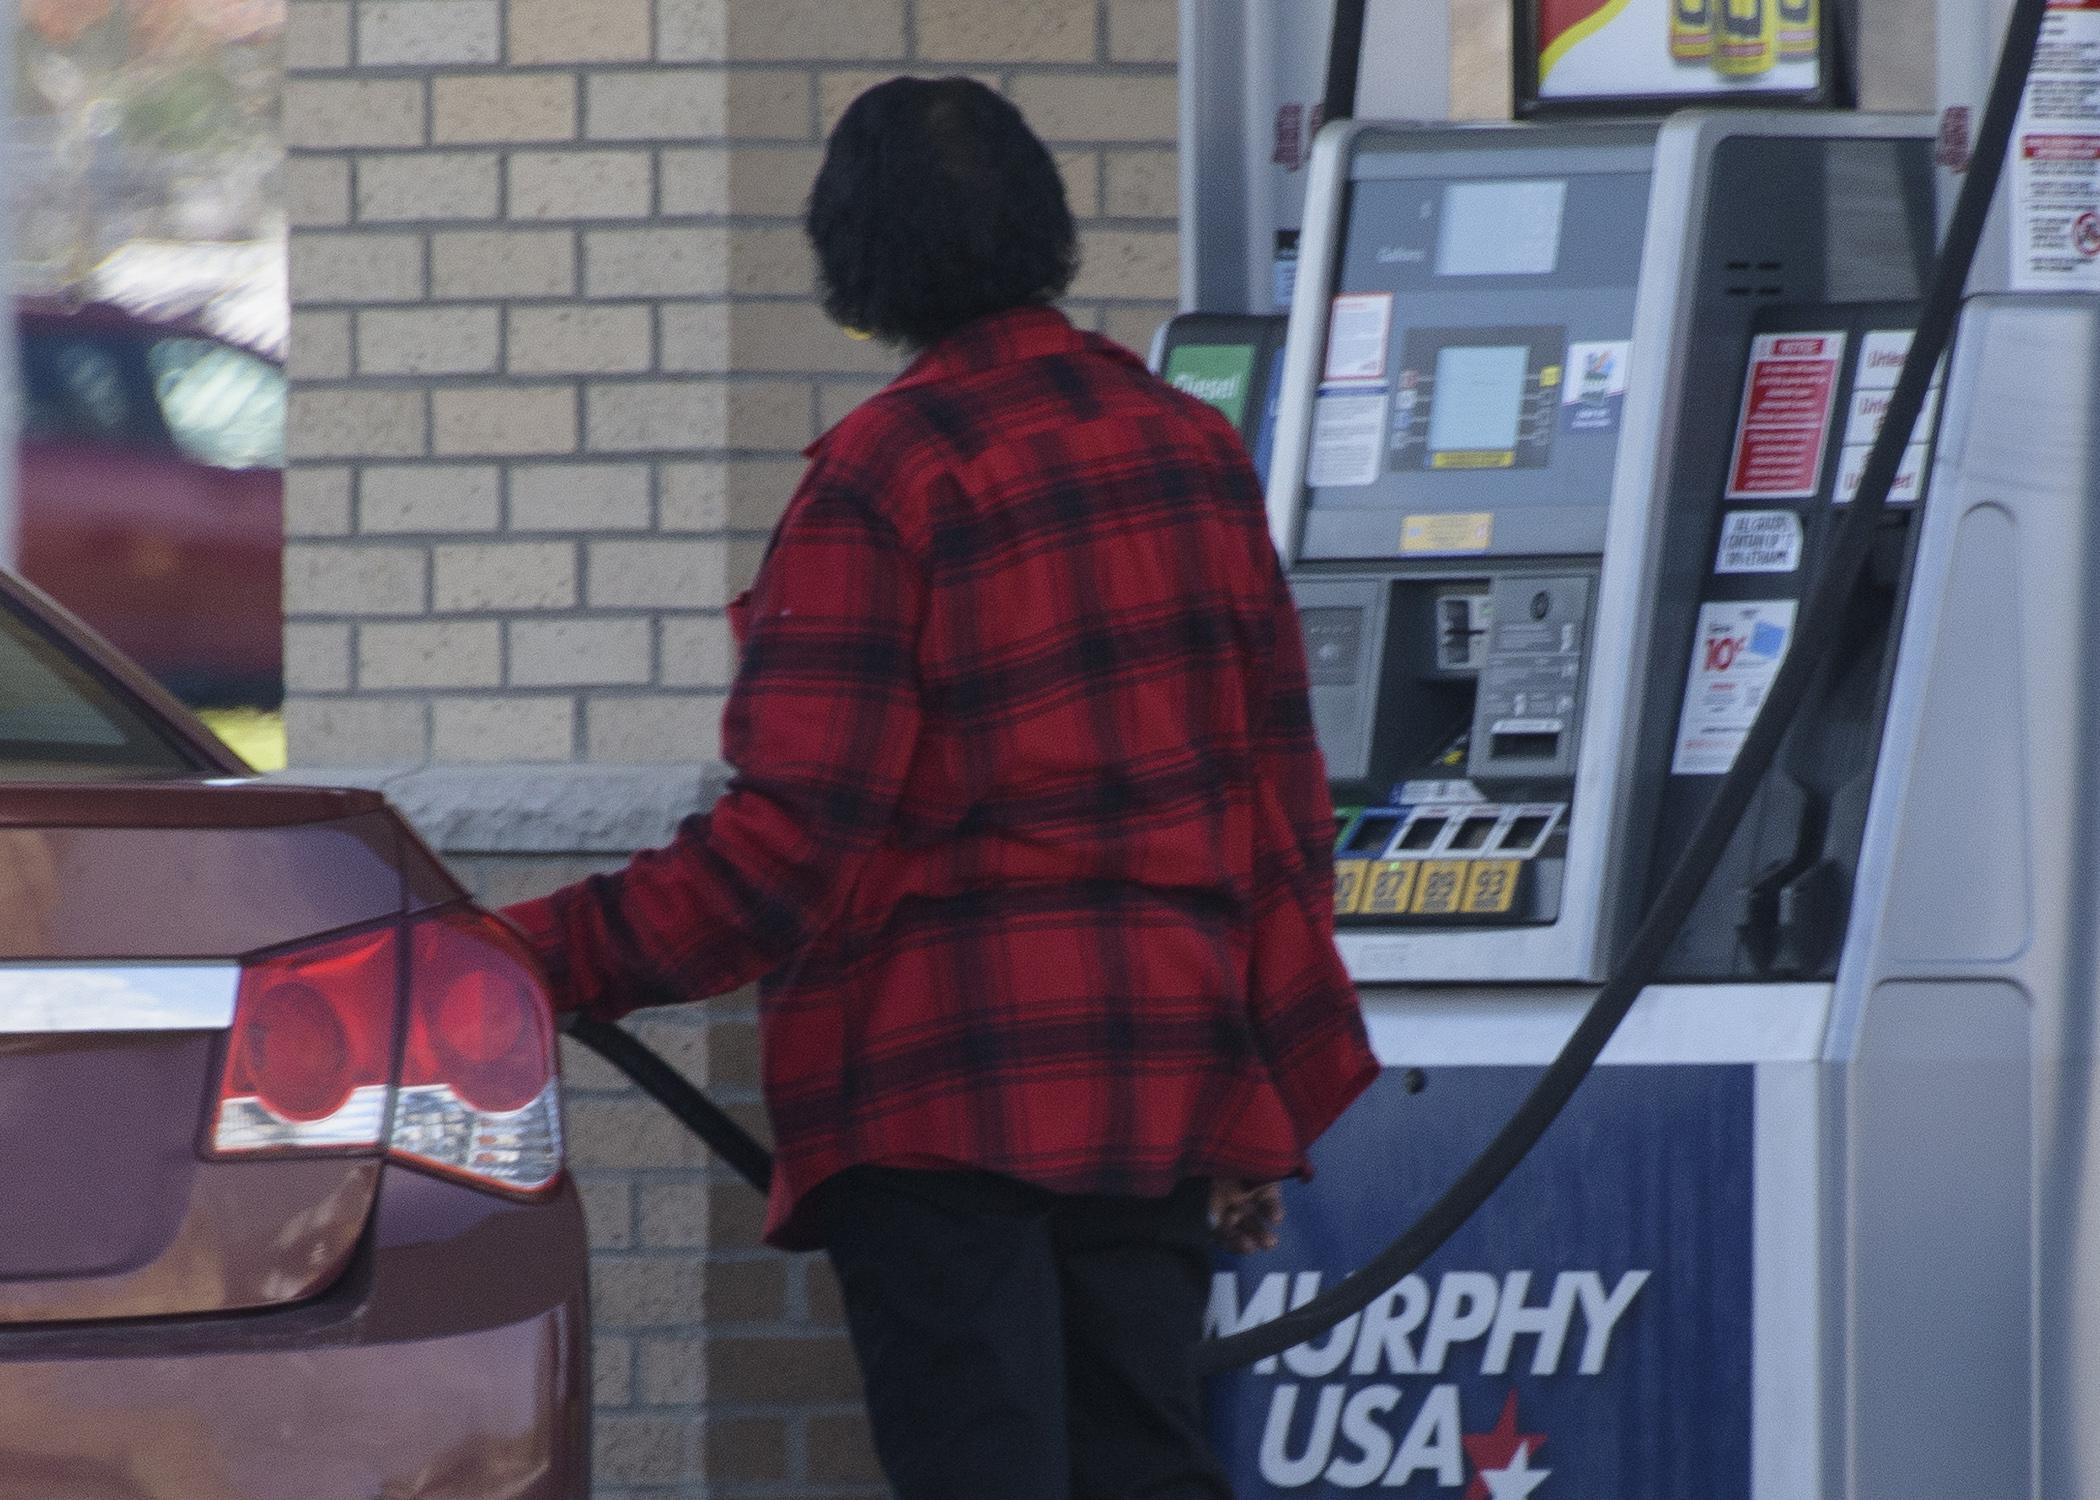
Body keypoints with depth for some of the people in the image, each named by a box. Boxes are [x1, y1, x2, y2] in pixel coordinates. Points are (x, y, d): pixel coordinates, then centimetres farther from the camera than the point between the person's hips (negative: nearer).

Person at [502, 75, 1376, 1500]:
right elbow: (1283, 790, 12)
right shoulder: (1195, 450, 8)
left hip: (946, 1083, -6)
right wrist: (1269, 1108, 19)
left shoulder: (880, 476, -12)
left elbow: (791, 841, -16)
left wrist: (556, 954, -9)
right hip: (1167, 1077, 6)